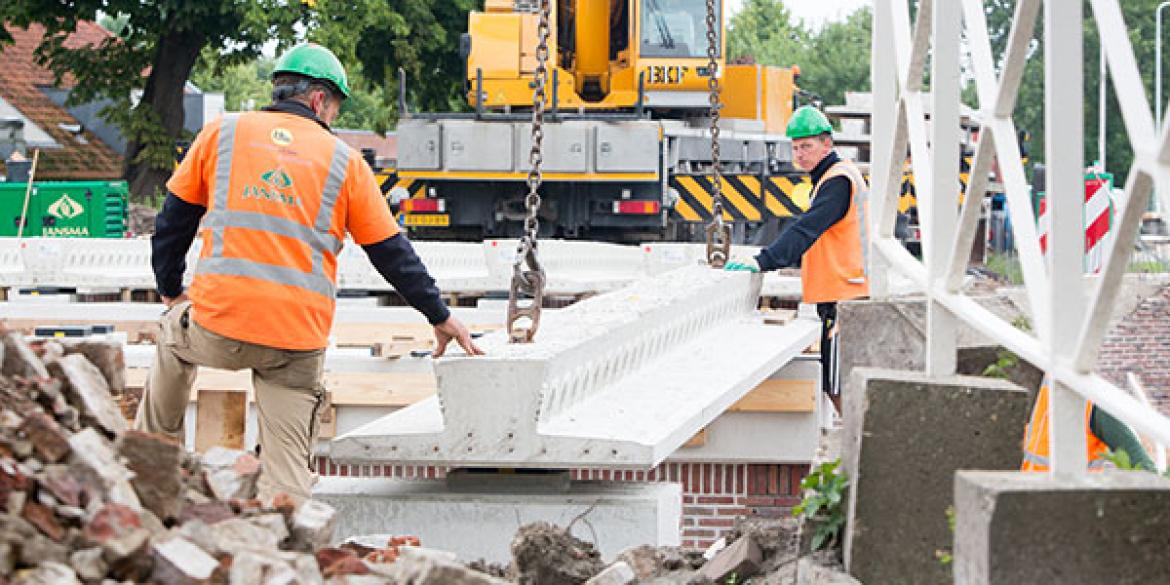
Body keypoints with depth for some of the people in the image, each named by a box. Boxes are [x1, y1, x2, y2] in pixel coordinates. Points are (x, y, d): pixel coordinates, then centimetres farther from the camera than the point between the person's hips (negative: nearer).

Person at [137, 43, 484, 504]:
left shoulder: (222, 133, 9)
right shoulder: (344, 161, 9)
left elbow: (174, 220, 15)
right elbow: (392, 253, 12)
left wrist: (171, 291, 30)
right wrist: (440, 316, 22)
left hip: (218, 327, 1)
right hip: (299, 341, -1)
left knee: (175, 336, 35)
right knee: (288, 467, 5)